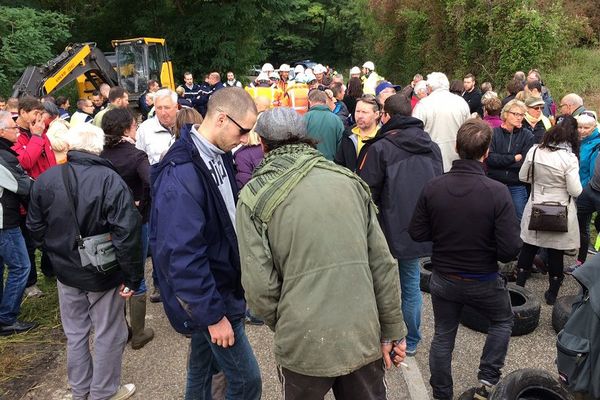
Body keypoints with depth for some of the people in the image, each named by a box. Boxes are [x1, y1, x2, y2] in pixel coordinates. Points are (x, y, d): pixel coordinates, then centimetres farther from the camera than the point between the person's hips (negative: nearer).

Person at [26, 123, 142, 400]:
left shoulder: (45, 180, -6)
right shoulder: (109, 180, -21)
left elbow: (35, 227, 5)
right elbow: (126, 232, -24)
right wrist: (132, 276, -15)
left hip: (66, 271, 5)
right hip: (103, 273, -5)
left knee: (75, 333, 21)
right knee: (108, 336, 13)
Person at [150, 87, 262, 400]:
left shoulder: (218, 156, 1)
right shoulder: (181, 174, -26)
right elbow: (182, 254, -26)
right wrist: (212, 314, -20)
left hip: (222, 285, 8)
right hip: (208, 297, -8)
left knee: (204, 365, 23)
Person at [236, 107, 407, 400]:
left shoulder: (254, 195, -7)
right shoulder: (349, 180, 1)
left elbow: (259, 286, -11)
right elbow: (383, 264, 0)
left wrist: (284, 327, 8)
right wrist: (392, 330, 10)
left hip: (304, 345, -2)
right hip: (364, 337, 3)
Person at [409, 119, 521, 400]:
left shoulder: (433, 187, -16)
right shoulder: (497, 192, -23)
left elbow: (416, 233, -8)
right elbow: (510, 249, -21)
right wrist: (487, 239, 0)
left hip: (443, 280, 2)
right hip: (483, 281, -2)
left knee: (443, 336, 19)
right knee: (503, 321, 28)